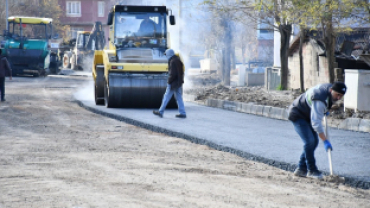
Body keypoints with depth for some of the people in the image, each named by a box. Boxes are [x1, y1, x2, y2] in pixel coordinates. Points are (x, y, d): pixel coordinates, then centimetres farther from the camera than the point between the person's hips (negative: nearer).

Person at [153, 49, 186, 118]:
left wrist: (169, 81, -13)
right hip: (179, 82, 9)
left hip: (173, 83, -9)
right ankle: (182, 113, 7)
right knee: (179, 98, 10)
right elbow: (181, 72, 17)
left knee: (166, 97, 0)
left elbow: (173, 73, -22)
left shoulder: (173, 62, -17)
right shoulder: (178, 60, 13)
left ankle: (160, 112, 8)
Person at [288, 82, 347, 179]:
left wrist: (325, 110, 13)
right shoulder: (319, 100, -35)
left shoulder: (330, 87, -8)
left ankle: (301, 169, 11)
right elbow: (316, 123, -36)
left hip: (306, 115, 10)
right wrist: (325, 141, -36)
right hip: (297, 115, -10)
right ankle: (311, 170, -6)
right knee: (309, 141, -18)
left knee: (314, 141, 6)